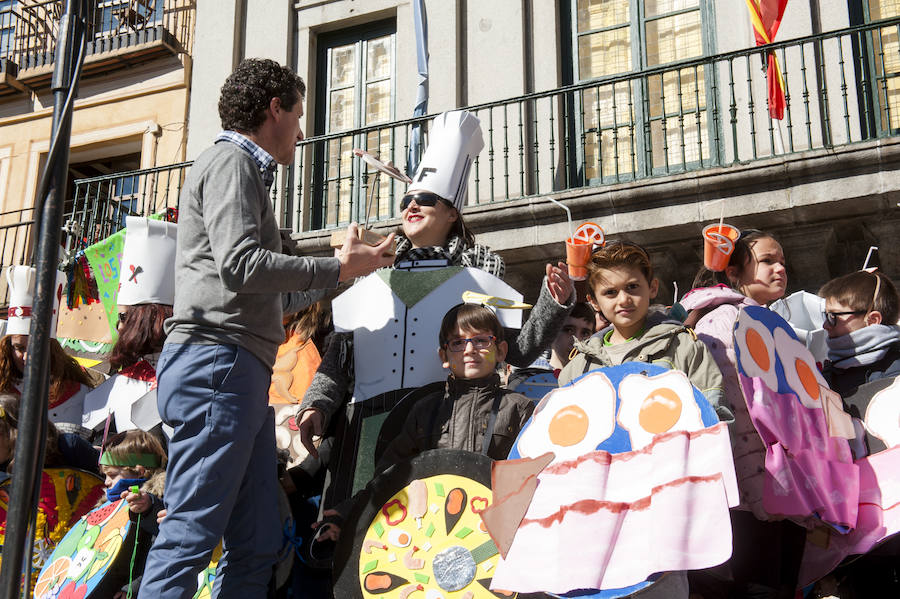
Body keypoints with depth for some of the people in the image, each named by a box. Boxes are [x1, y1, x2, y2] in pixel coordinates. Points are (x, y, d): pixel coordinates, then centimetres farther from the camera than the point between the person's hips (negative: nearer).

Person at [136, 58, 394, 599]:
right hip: (217, 359, -10)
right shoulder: (231, 162, 0)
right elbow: (240, 265, -16)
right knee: (190, 534, -13)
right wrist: (336, 268, -6)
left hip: (243, 372, 10)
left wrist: (348, 269, 32)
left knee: (258, 546, 7)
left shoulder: (248, 171, 30)